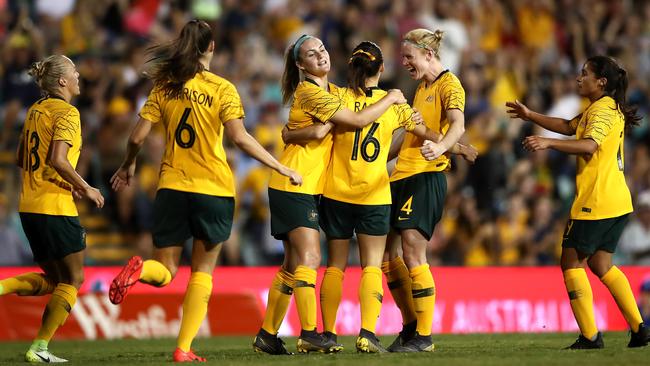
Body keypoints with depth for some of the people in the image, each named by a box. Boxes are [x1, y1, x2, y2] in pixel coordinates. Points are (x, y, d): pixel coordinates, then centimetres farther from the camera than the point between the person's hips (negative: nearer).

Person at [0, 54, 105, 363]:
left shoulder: (35, 110, 14)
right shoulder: (67, 112, -11)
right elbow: (58, 160, -23)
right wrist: (85, 189, -11)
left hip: (29, 207, 8)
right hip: (56, 209, -8)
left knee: (54, 279, 18)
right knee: (72, 280, 4)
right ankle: (40, 348, 2)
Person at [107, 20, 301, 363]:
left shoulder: (164, 87, 3)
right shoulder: (222, 89, -5)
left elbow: (138, 136, 0)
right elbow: (239, 137, -16)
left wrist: (128, 166, 20)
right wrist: (281, 167, -10)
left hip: (172, 187, 2)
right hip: (213, 190, -2)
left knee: (164, 272, 11)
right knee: (203, 272, 10)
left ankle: (139, 269, -25)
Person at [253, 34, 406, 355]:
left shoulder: (332, 91, 15)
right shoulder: (310, 93, -15)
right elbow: (359, 120, -19)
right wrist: (391, 98, -6)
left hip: (309, 187, 9)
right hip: (294, 184, -9)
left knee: (293, 264, 9)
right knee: (309, 258, -16)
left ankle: (267, 336, 13)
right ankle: (309, 334, -21)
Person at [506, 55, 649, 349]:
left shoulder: (602, 109, -14)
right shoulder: (608, 108, 18)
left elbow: (589, 145, -31)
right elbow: (569, 127, 29)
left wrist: (548, 143, -39)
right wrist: (530, 116, 28)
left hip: (596, 201, -10)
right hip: (617, 202, 10)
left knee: (572, 261, -2)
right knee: (600, 264, 16)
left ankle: (590, 336, -6)